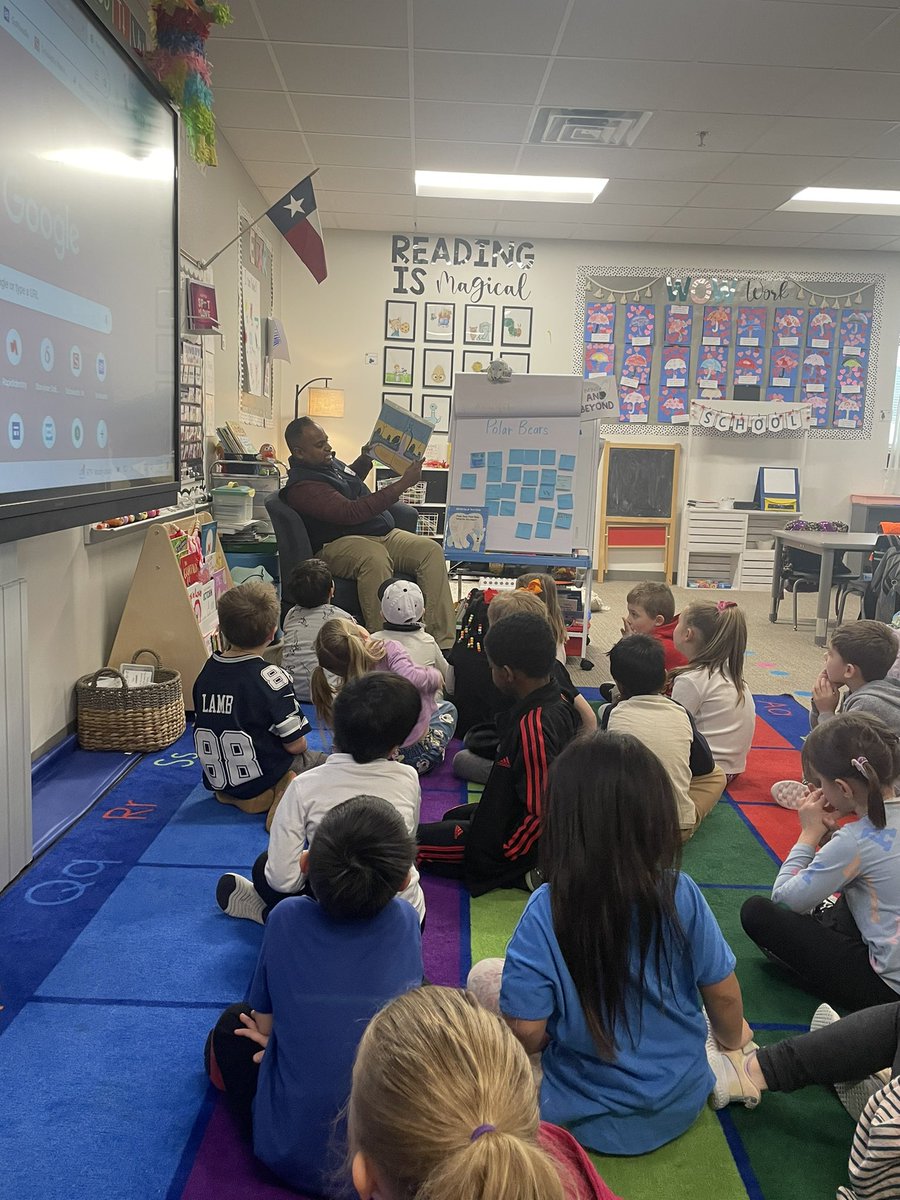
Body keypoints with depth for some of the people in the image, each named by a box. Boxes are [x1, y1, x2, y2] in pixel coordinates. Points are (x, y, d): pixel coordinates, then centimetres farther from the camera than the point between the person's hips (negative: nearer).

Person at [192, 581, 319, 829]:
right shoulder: (271, 677, -23)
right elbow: (295, 744, -18)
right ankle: (281, 798, -5)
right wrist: (301, 746, 5)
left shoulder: (206, 671, -4)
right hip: (263, 781, -8)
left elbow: (206, 727, 8)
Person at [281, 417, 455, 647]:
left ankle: (443, 643, -23)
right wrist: (402, 484, -21)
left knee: (431, 550, -16)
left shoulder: (330, 463, 19)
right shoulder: (301, 486, -12)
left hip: (384, 535, 9)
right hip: (339, 543, -9)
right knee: (375, 558, -41)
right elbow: (351, 512, -24)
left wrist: (366, 458, 29)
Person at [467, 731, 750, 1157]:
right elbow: (723, 994, -7)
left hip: (594, 1121, -3)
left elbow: (527, 1032, -23)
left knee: (485, 976, 5)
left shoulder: (545, 913, -26)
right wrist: (733, 1038, 16)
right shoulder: (680, 893, -19)